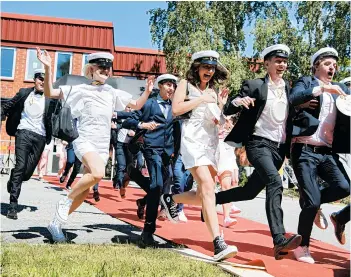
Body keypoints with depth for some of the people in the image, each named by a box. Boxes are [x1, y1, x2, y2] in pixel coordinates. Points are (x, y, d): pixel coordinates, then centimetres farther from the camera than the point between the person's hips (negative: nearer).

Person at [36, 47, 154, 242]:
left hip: (103, 146, 5)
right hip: (85, 141, -5)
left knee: (85, 191, 3)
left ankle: (56, 223, 19)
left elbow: (137, 105, 20)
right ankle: (65, 201, -11)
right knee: (98, 173, -34)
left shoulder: (113, 93, 12)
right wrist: (48, 68, -20)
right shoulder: (81, 90, -2)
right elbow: (50, 93, -6)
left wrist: (147, 92, 1)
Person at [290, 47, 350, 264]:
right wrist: (322, 88, -21)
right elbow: (293, 99, -16)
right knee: (311, 202, -8)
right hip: (305, 151, -4)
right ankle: (302, 247, 13)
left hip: (328, 153, 5)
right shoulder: (306, 82, 5)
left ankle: (313, 203, 11)